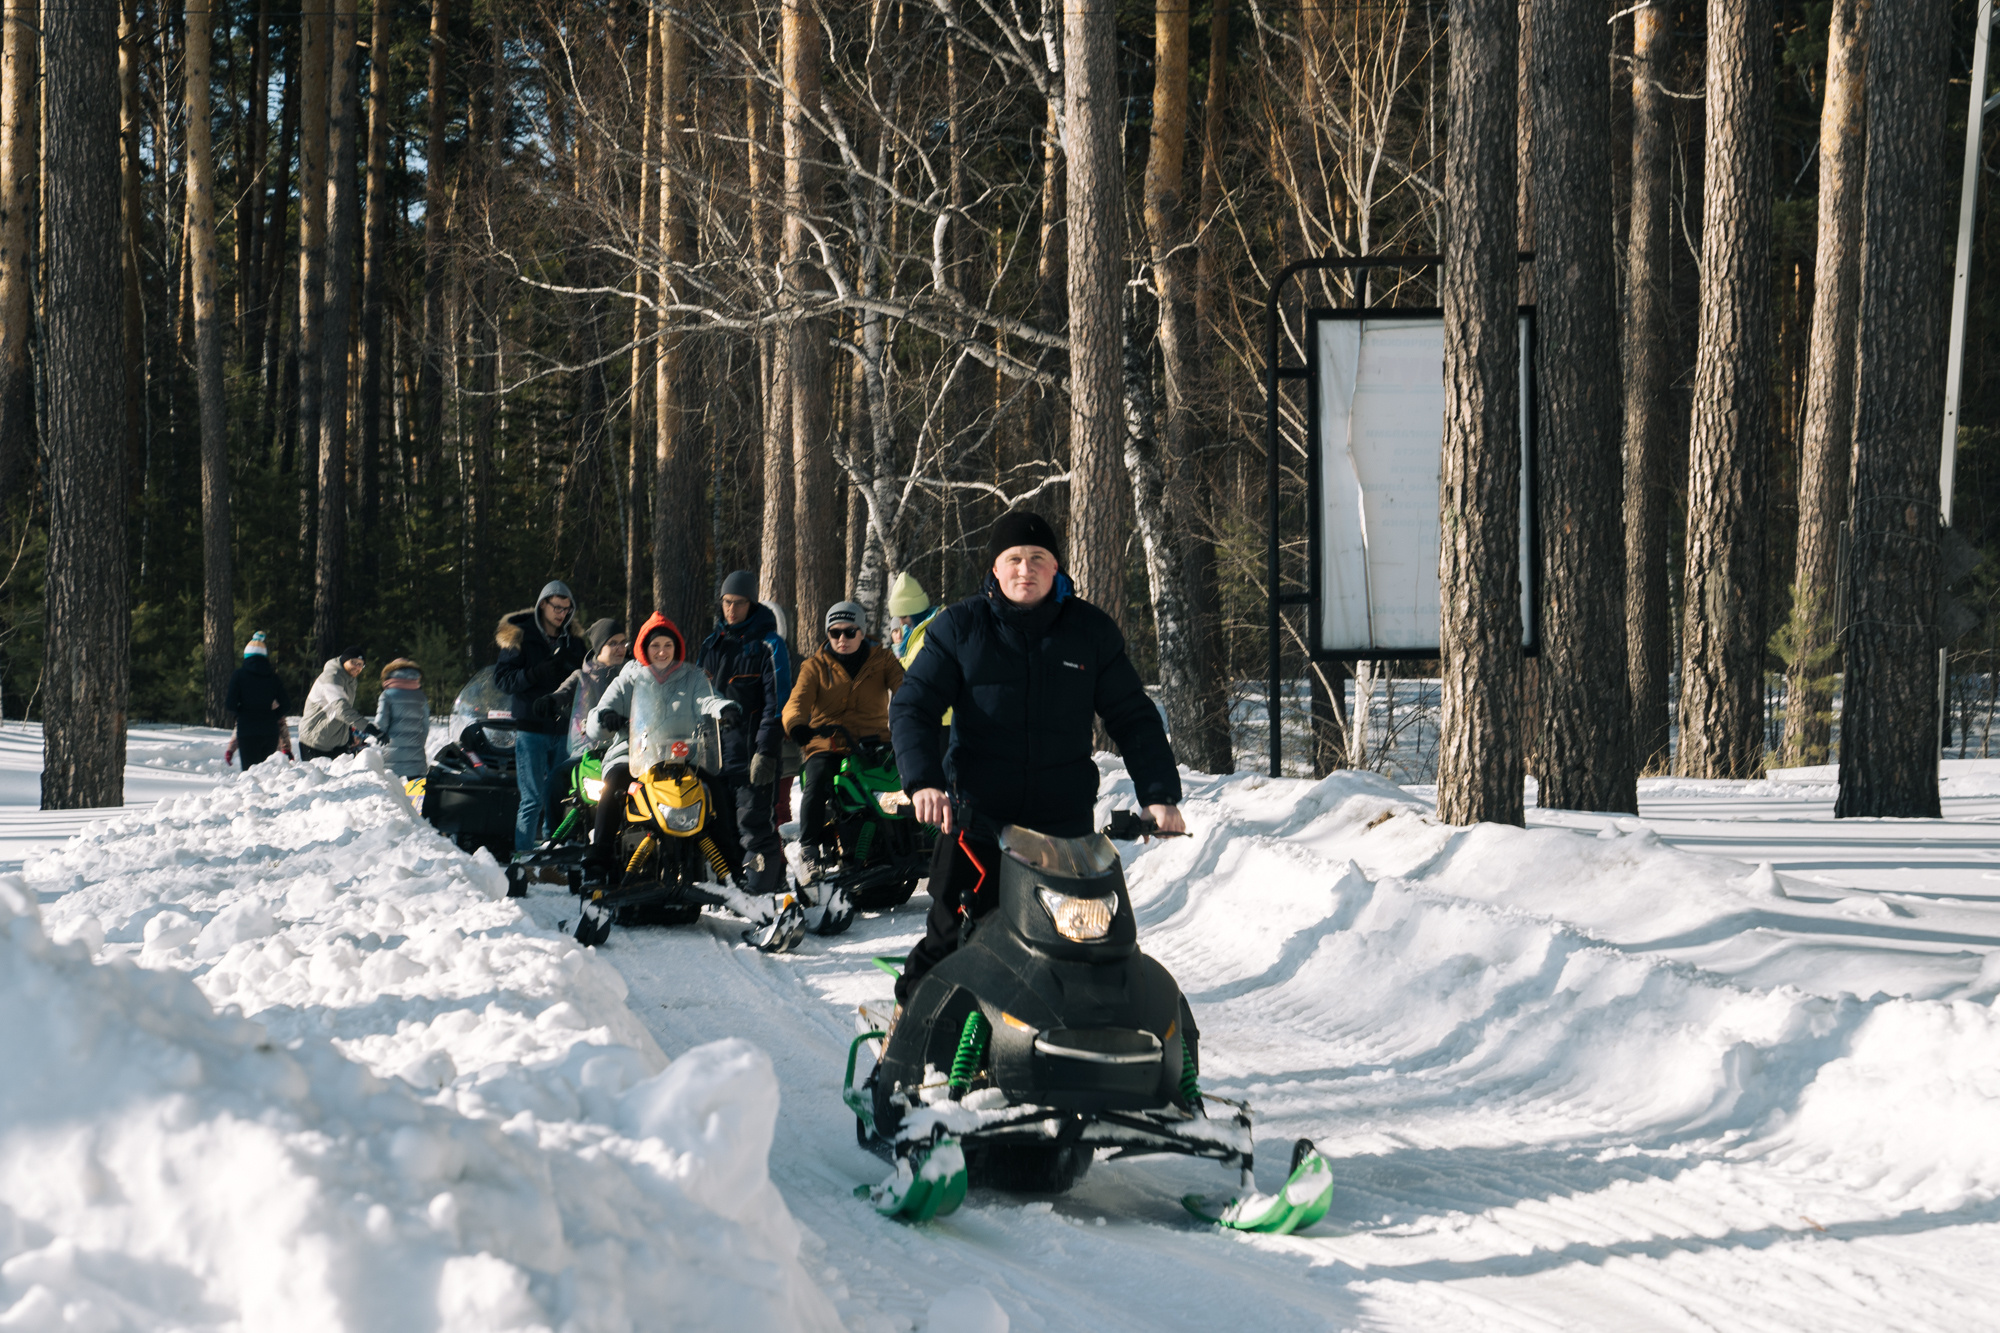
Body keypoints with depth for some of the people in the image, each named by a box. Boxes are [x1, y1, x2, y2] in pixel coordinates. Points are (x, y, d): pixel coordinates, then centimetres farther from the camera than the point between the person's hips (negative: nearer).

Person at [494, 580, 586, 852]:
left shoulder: (573, 642, 14)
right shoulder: (521, 637, 2)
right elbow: (502, 678, -5)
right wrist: (537, 674, -19)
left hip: (562, 730, 4)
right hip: (531, 729, -4)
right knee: (533, 798, -9)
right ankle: (522, 853, -6)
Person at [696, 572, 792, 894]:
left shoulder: (768, 644, -2)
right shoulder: (712, 642, 17)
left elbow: (776, 702, -8)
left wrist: (766, 750, -16)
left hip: (751, 745, -6)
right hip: (714, 744, 6)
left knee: (753, 819, -11)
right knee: (723, 820, 4)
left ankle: (761, 884, -10)